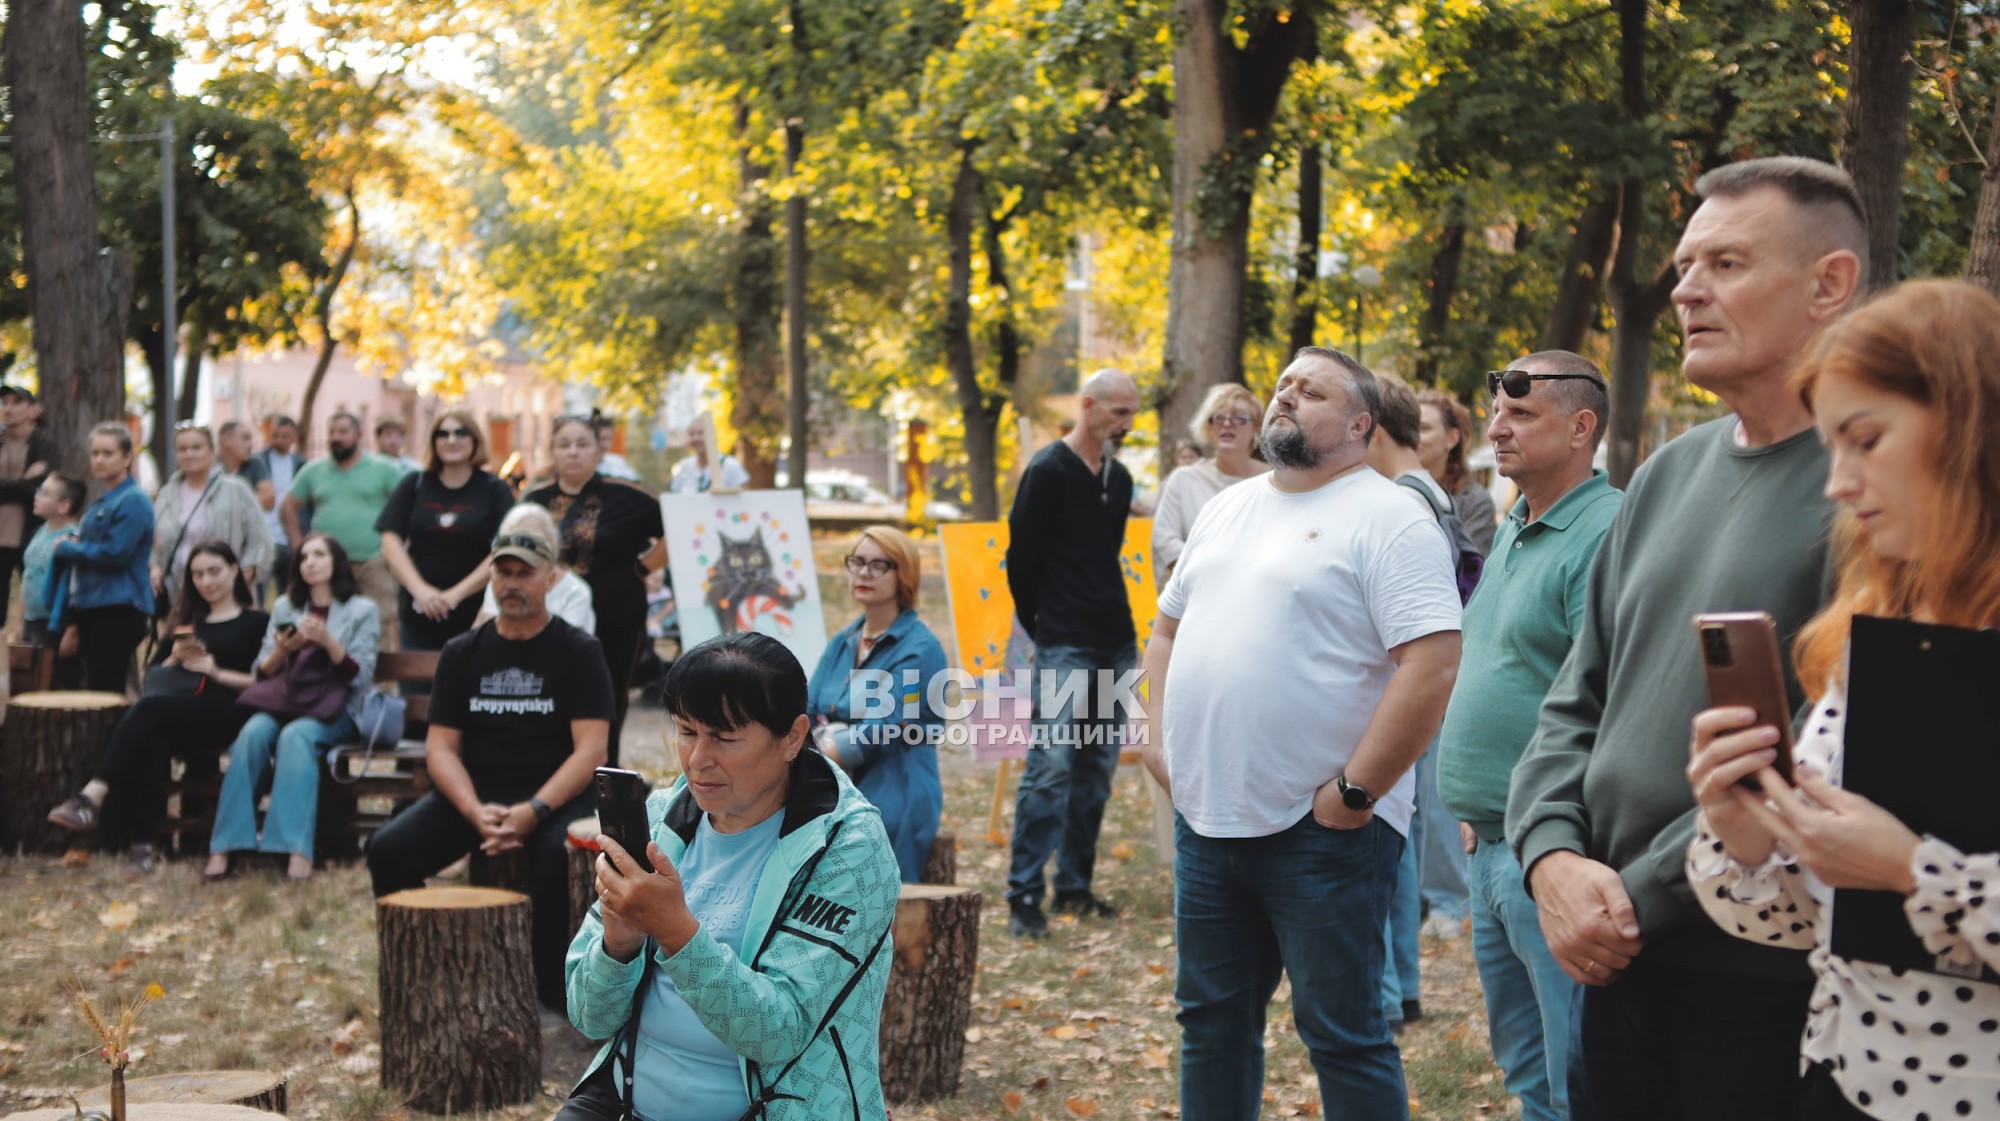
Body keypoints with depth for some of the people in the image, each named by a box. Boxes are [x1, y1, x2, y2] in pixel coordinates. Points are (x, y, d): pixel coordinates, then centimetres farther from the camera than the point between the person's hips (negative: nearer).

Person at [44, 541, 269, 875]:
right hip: (175, 717, 4)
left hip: (227, 714, -4)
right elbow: (152, 677, 26)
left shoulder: (256, 622, 13)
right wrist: (175, 659, 6)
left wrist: (216, 671, -9)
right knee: (151, 739, -36)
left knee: (151, 706, -35)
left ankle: (93, 797, -45)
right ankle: (142, 844, -43)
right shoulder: (187, 622, 29)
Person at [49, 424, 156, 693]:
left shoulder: (134, 502, -10)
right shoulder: (99, 503, 19)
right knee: (91, 688, 10)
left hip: (118, 611, -9)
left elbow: (113, 554, -19)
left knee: (106, 692, -10)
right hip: (90, 609, 9)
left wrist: (66, 548, -6)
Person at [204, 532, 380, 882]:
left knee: (296, 735, -36)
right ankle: (224, 848, -38)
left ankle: (298, 850, -47)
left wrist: (327, 641, -16)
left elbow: (360, 677, -2)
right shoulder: (285, 607, 19)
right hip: (284, 701, 3)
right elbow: (262, 673, 14)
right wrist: (282, 650, -7)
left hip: (333, 711, -3)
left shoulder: (363, 611, 9)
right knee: (253, 731, -31)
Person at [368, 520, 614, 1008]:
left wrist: (534, 811, -23)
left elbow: (590, 749, -8)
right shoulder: (463, 653, 10)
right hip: (473, 796, 4)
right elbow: (441, 746, 5)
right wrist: (475, 812, -15)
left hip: (554, 797, -3)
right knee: (388, 850, -20)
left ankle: (549, 993, -18)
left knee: (561, 854, -36)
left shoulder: (578, 652, 0)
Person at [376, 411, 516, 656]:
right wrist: (420, 589, -12)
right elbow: (390, 541, 2)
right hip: (417, 613, 3)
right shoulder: (414, 485, 9)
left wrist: (456, 594, -14)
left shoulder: (494, 489, 1)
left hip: (474, 615, -2)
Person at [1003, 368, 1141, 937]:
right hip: (1065, 649, -7)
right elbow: (1021, 558, -6)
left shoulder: (1119, 478, 14)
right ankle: (1025, 894, -7)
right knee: (1051, 766, -12)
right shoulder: (1048, 472, -8)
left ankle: (1075, 885, 17)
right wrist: (1043, 626, 1)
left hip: (1117, 644, 7)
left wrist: (1115, 622, 16)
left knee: (1097, 770, 9)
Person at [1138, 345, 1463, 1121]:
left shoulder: (1389, 519, -10)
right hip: (1205, 817, 7)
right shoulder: (1227, 507, 15)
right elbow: (1170, 625, 25)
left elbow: (1431, 666, -19)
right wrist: (1159, 736, 11)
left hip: (1320, 832, -7)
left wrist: (1355, 794, -18)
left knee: (1341, 1029, 0)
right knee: (1211, 1019, 15)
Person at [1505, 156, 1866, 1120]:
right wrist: (1553, 856, -4)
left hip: (1771, 980, -7)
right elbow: (1578, 699, 13)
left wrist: (1641, 895, -16)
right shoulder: (1670, 474, 12)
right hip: (1619, 967, 7)